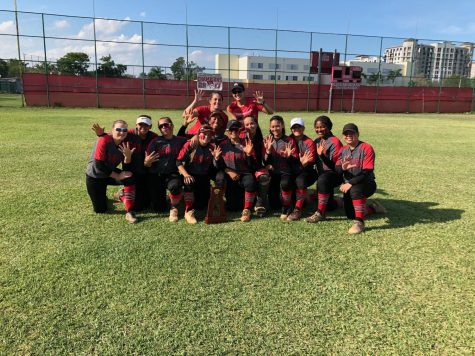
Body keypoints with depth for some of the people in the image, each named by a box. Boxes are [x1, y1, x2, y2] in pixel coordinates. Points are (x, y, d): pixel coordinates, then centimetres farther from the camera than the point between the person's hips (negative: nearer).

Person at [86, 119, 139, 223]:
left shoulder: (127, 144, -10)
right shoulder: (104, 141, -25)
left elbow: (127, 170, -11)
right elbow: (98, 165, -26)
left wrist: (128, 156, -31)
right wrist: (118, 176, -22)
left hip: (110, 173, 4)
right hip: (94, 176, -4)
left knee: (130, 178, -27)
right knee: (100, 210, -3)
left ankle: (129, 212, -21)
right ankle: (101, 195, 32)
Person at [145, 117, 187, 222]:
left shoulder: (181, 141, 3)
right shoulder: (155, 142, 0)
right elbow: (147, 165, -2)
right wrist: (147, 161, -25)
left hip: (172, 174, -1)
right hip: (156, 175, 1)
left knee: (174, 185, -37)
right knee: (158, 208, 0)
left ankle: (174, 208, -8)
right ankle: (162, 195, 36)